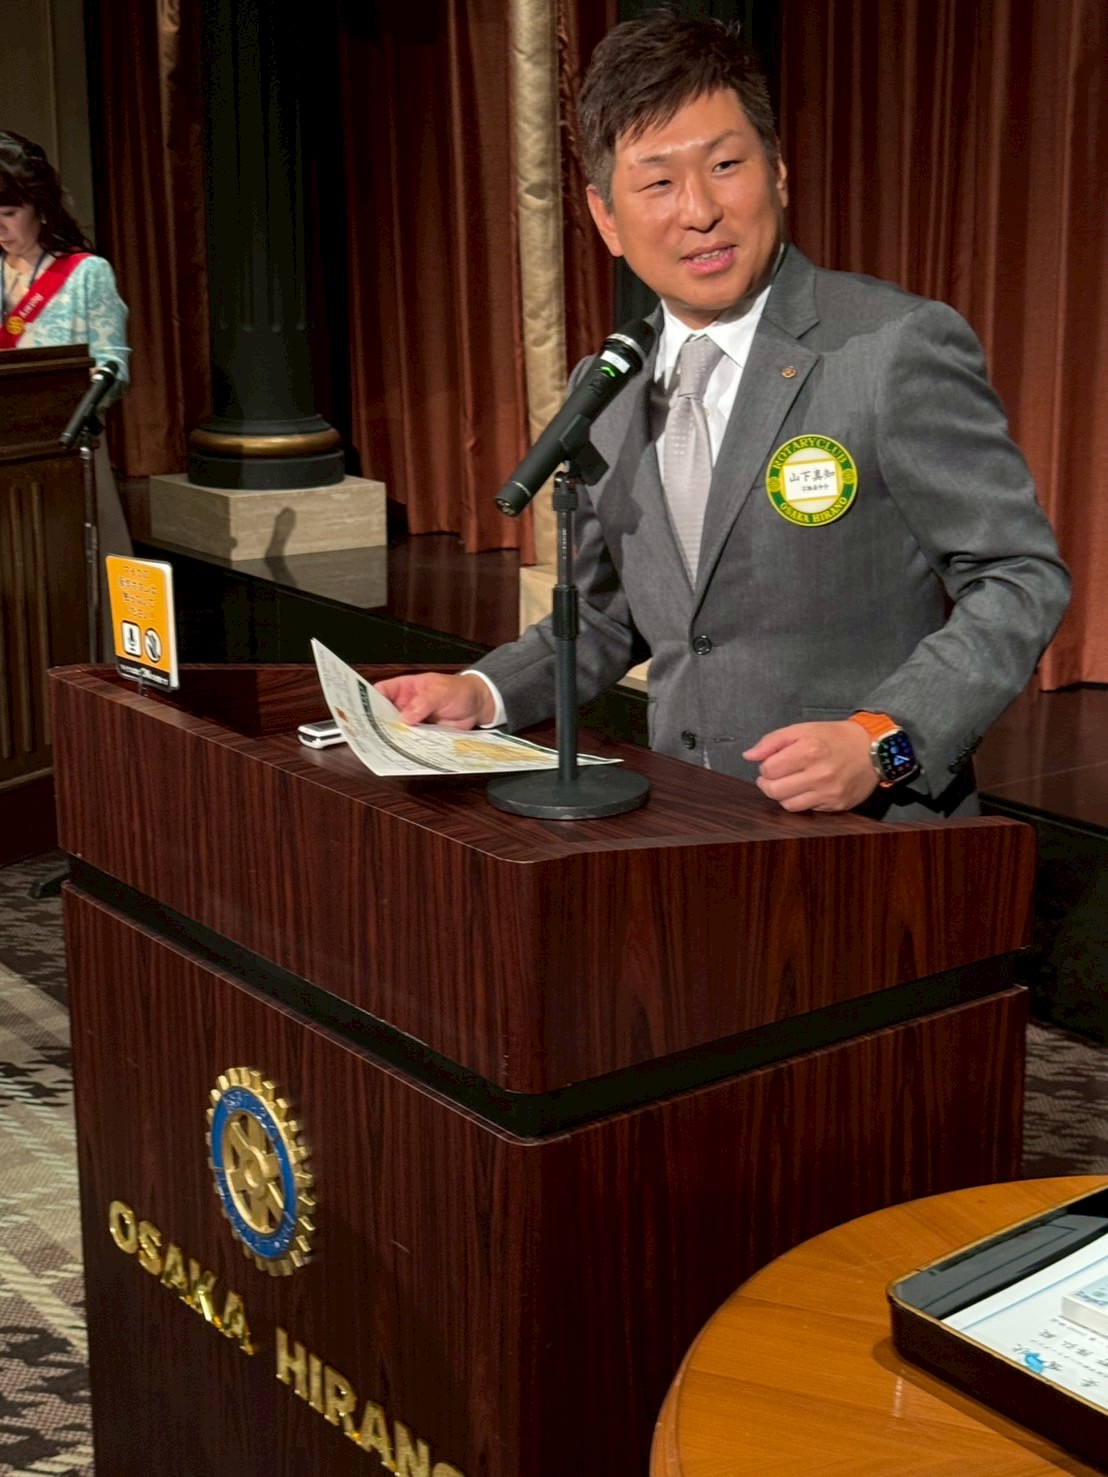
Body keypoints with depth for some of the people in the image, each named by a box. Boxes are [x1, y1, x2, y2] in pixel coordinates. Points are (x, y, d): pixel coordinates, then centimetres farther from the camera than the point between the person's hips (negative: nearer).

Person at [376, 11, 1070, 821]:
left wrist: (884, 740, -19)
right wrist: (484, 693, 5)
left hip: (871, 841, -4)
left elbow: (1021, 578, -6)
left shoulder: (901, 350, -7)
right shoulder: (603, 394, 11)